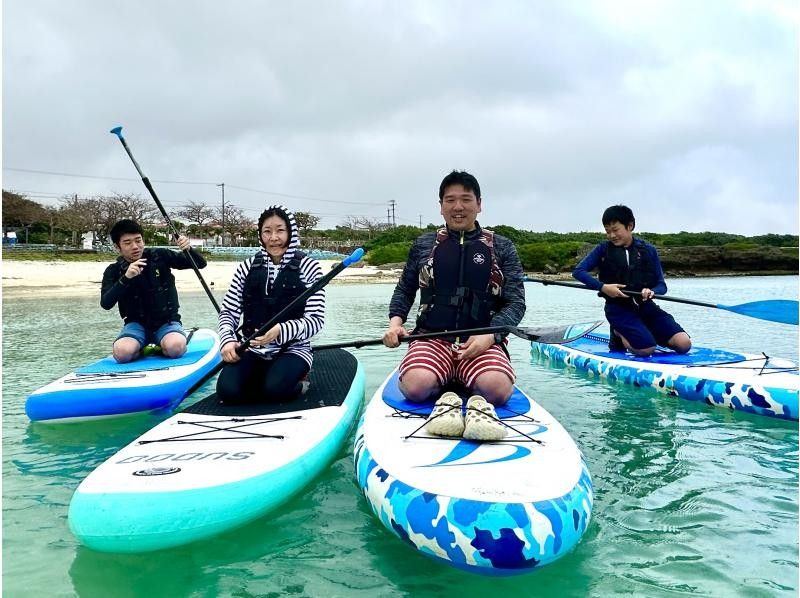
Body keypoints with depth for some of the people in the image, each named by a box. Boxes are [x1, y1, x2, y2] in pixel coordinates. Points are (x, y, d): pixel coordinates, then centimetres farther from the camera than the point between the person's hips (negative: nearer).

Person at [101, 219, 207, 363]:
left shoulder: (159, 256, -2)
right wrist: (126, 278, -31)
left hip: (167, 321, -1)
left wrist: (188, 249, -23)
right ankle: (142, 349, 3)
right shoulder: (113, 271, 0)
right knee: (122, 352, -31)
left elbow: (201, 264, 0)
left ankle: (160, 347, 2)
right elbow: (105, 304, -17)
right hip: (137, 324, 1)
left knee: (176, 347, -34)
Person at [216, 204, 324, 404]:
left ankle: (297, 384, 4)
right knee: (227, 391, -22)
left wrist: (280, 331, -27)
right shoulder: (248, 267, 5)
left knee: (275, 389, -30)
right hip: (251, 350, 3)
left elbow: (315, 320, -10)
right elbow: (228, 312, 6)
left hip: (292, 349, -2)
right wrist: (227, 340, -14)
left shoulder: (308, 267, -5)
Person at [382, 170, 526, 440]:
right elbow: (404, 290, 23)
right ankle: (445, 396, -6)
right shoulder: (423, 245, 15)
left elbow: (516, 302, 5)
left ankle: (477, 402, -7)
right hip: (431, 338, 1)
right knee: (415, 385, -32)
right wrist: (395, 321, 2)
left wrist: (490, 335, -13)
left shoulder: (502, 248, 11)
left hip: (482, 343, -1)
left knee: (497, 388, -34)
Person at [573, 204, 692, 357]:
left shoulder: (648, 250, 4)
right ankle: (619, 335, 7)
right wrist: (602, 287, -22)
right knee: (646, 349, -25)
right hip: (618, 307, -3)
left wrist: (651, 291, -21)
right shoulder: (603, 249, 0)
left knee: (684, 344, -12)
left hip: (644, 305, 3)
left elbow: (661, 285, 4)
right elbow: (578, 271, -8)